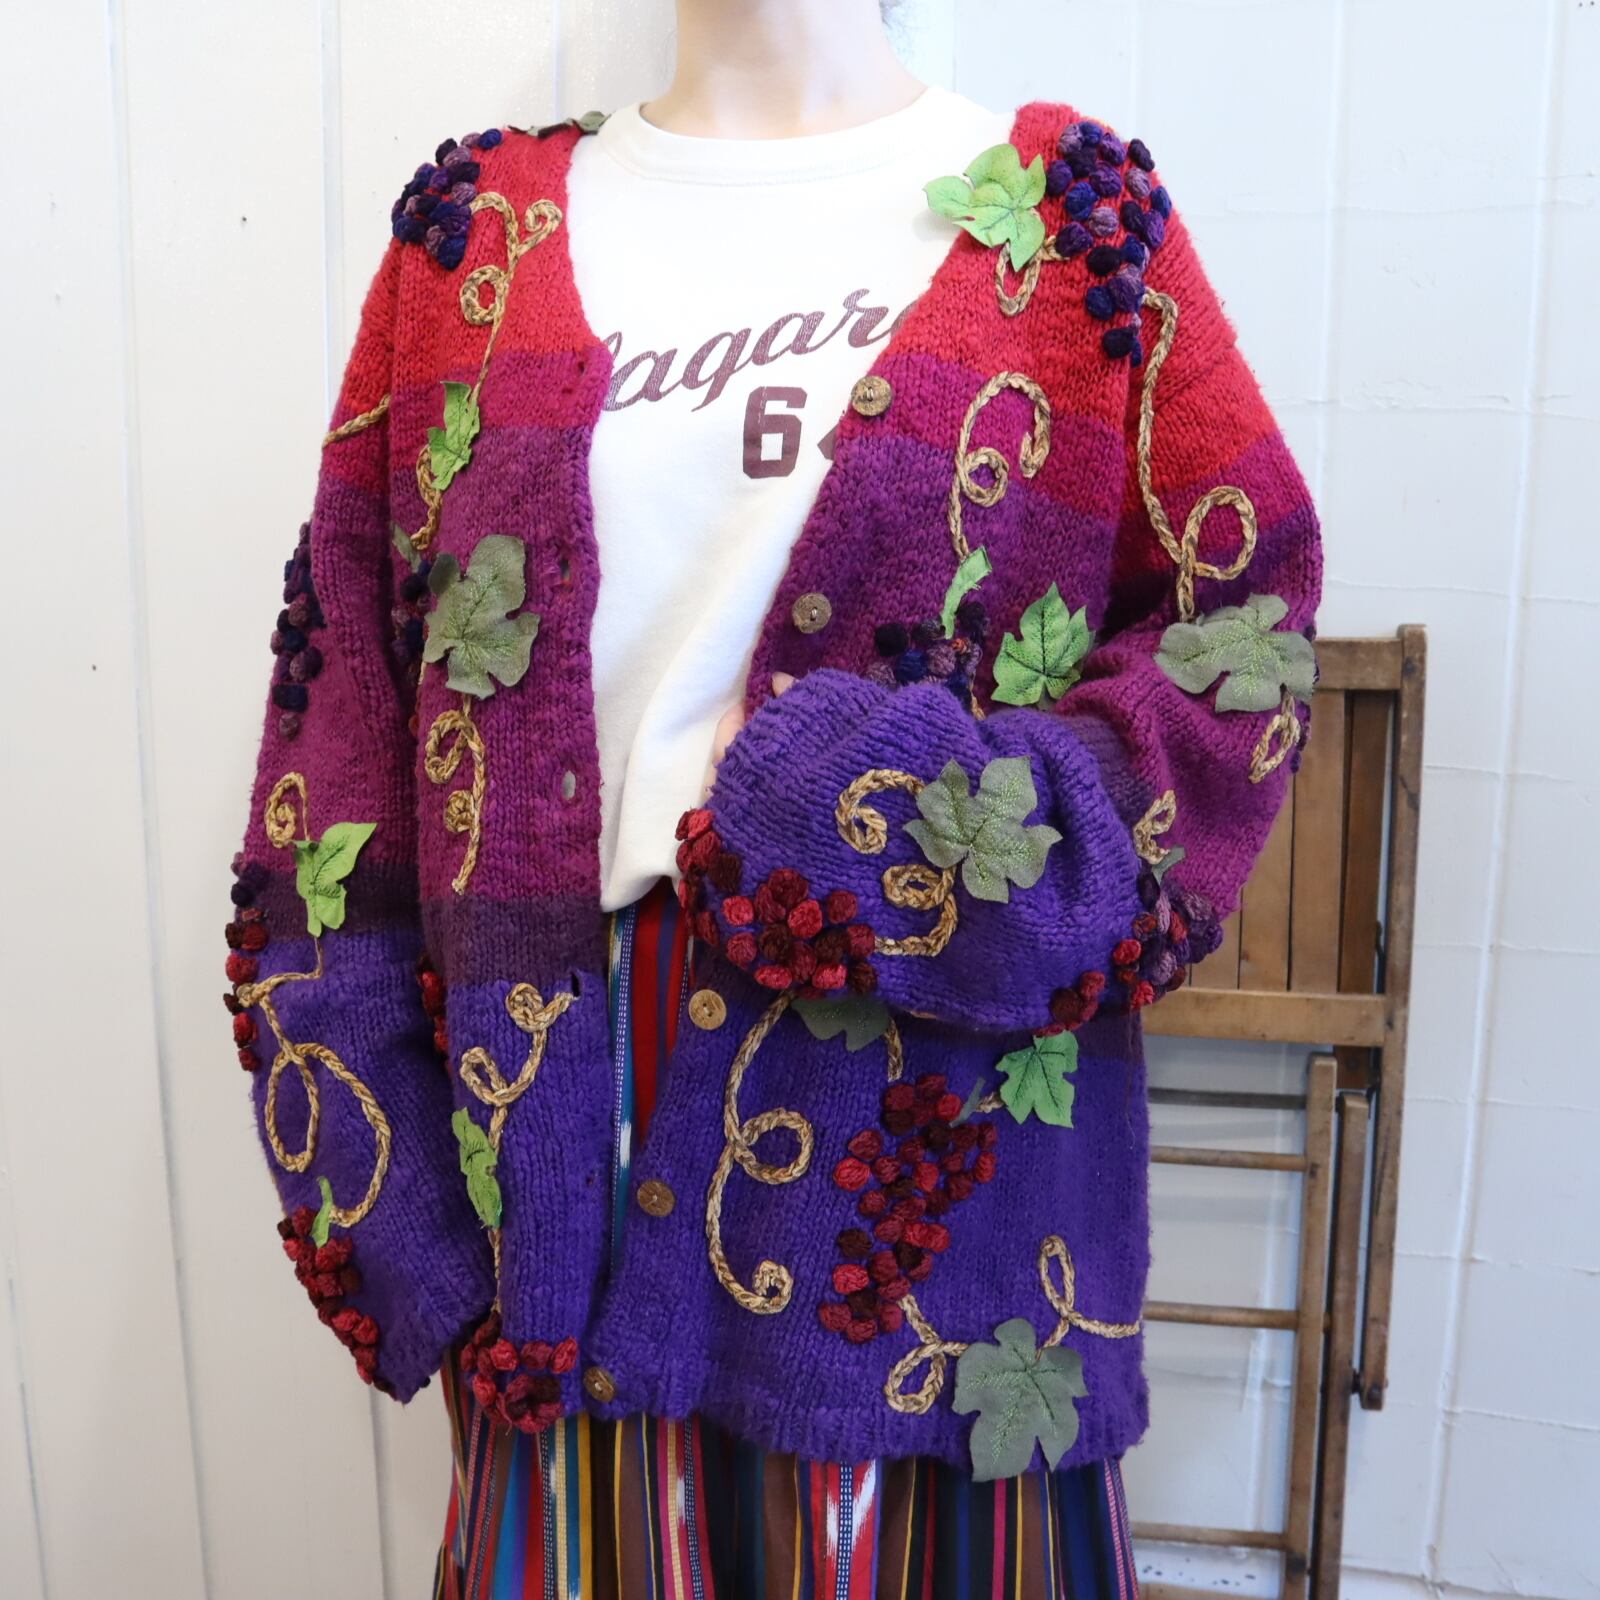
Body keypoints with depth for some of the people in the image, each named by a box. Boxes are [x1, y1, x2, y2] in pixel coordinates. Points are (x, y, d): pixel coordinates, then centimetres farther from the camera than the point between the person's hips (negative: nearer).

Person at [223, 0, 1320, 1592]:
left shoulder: (1071, 212, 4)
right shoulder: (477, 226, 11)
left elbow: (1241, 615, 1)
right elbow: (346, 654, 7)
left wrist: (989, 831, -17)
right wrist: (347, 1107, 0)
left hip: (918, 1067, -1)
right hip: (553, 1076, 2)